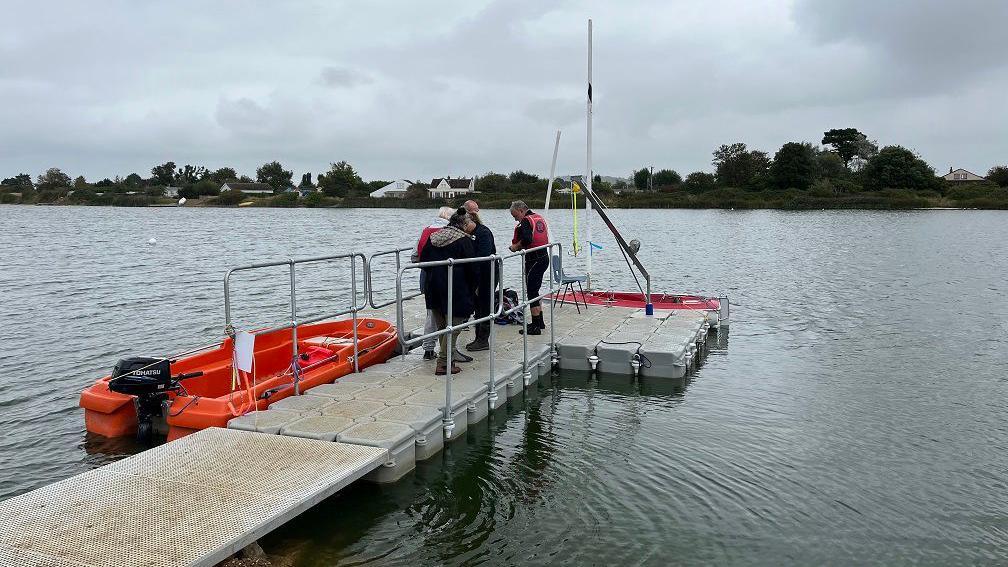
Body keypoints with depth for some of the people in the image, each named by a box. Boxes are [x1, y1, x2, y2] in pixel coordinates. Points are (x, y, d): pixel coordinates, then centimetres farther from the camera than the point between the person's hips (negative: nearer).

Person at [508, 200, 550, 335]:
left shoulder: (526, 221, -14)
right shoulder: (539, 217, 13)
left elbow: (527, 239, -30)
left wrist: (516, 247, -11)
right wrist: (520, 246, 12)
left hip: (534, 260, -9)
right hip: (544, 257, 9)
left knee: (531, 292, -3)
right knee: (535, 291, 20)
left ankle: (535, 326, 0)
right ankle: (540, 322, 27)